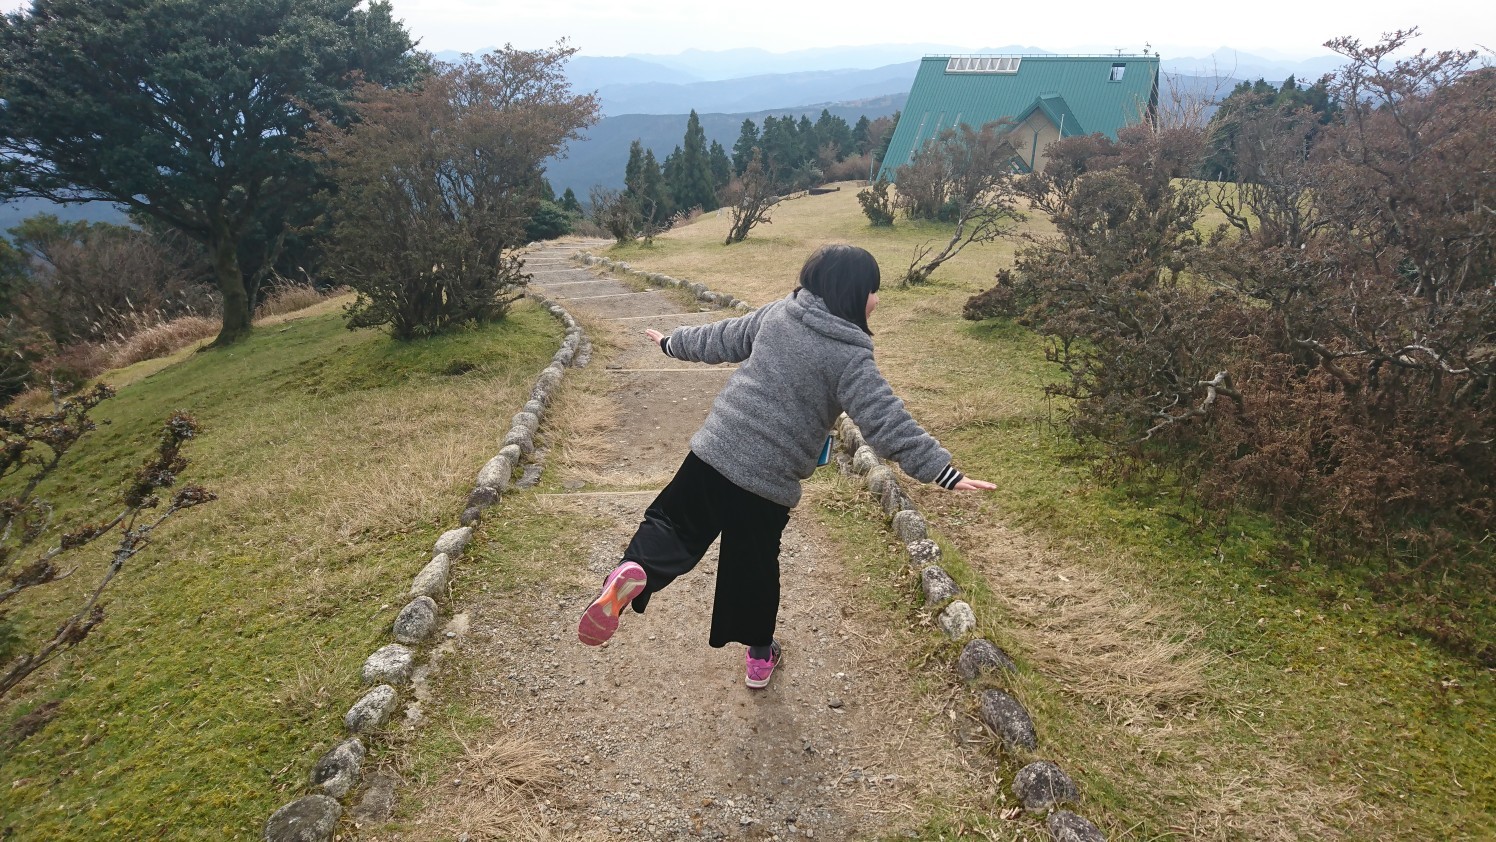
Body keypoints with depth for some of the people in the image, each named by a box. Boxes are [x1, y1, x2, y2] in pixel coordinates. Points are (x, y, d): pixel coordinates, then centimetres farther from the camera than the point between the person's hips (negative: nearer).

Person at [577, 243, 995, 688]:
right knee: (755, 566, 17)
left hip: (714, 452, 3)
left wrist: (671, 343, 33)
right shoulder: (851, 359, -11)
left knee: (674, 521, 14)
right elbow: (888, 423, -19)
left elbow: (720, 339, 16)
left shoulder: (777, 313, 4)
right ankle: (760, 656, 36)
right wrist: (945, 472, -18)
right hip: (768, 483, -3)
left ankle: (633, 572, -18)